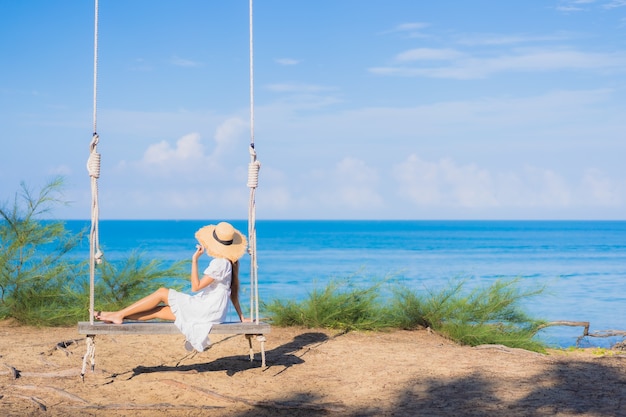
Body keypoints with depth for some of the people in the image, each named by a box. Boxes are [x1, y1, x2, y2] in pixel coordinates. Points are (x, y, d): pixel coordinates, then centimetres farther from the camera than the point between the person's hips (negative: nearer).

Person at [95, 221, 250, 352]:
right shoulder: (228, 262, 11)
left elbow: (196, 287, -22)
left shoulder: (219, 264, -19)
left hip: (205, 311, -9)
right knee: (159, 311, 7)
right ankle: (119, 316, 9)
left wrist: (195, 260, -23)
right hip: (206, 309, 9)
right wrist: (241, 315, 23)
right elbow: (234, 291, 18)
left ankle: (119, 314, -2)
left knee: (162, 293, -5)